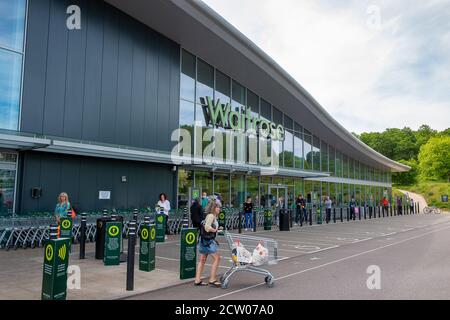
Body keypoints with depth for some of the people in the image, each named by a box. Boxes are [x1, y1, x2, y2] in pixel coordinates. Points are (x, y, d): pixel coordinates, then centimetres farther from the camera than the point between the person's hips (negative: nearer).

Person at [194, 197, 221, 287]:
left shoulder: (213, 216, 14)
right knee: (217, 258, -4)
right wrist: (215, 230, -12)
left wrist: (216, 229, 8)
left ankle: (197, 280, 19)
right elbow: (207, 227, -27)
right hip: (208, 240, -10)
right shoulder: (211, 216, -15)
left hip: (204, 240, 10)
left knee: (202, 260, 13)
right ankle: (212, 279, 0)